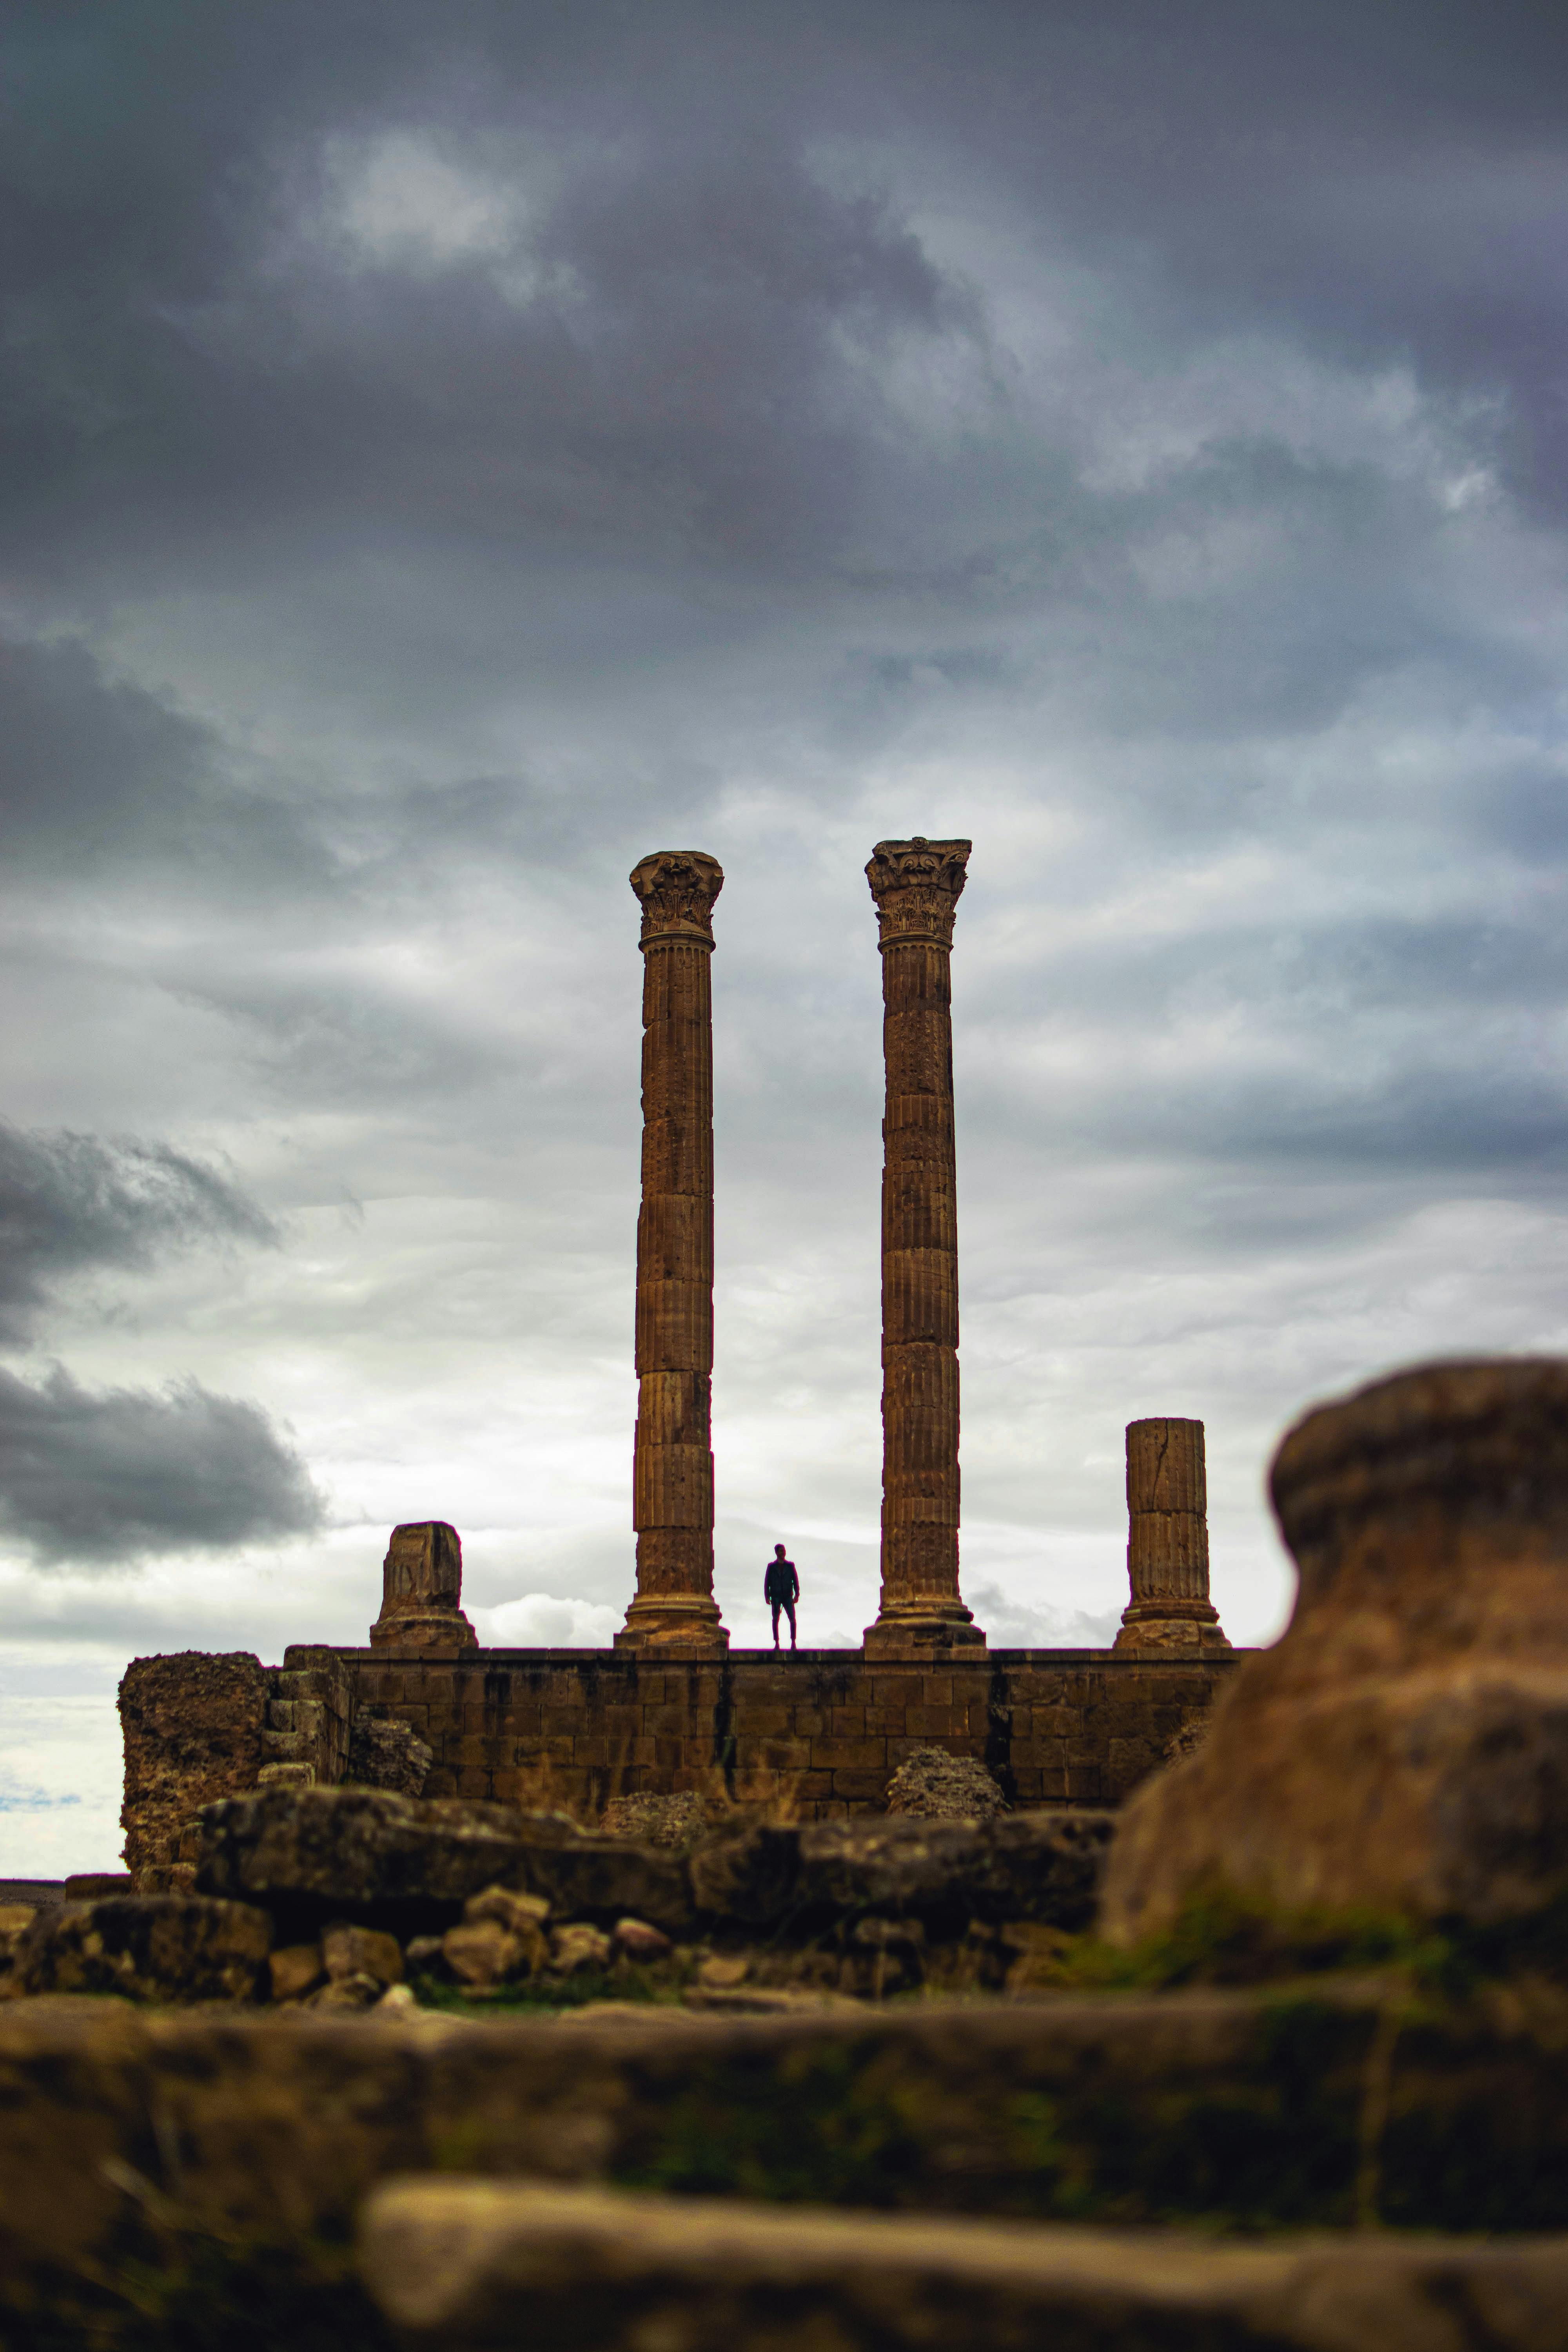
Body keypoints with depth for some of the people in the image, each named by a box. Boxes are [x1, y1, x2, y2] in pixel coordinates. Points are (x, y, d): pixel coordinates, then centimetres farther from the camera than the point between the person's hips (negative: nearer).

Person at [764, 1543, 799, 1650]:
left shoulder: (790, 1566, 8)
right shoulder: (771, 1566, 6)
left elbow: (796, 1581, 6)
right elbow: (767, 1582, 5)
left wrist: (797, 1595, -4)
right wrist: (767, 1597, -3)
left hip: (788, 1596, 0)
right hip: (776, 1596, 0)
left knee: (792, 1618, -12)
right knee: (775, 1620, -3)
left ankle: (793, 1642, -9)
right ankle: (776, 1644, 1)